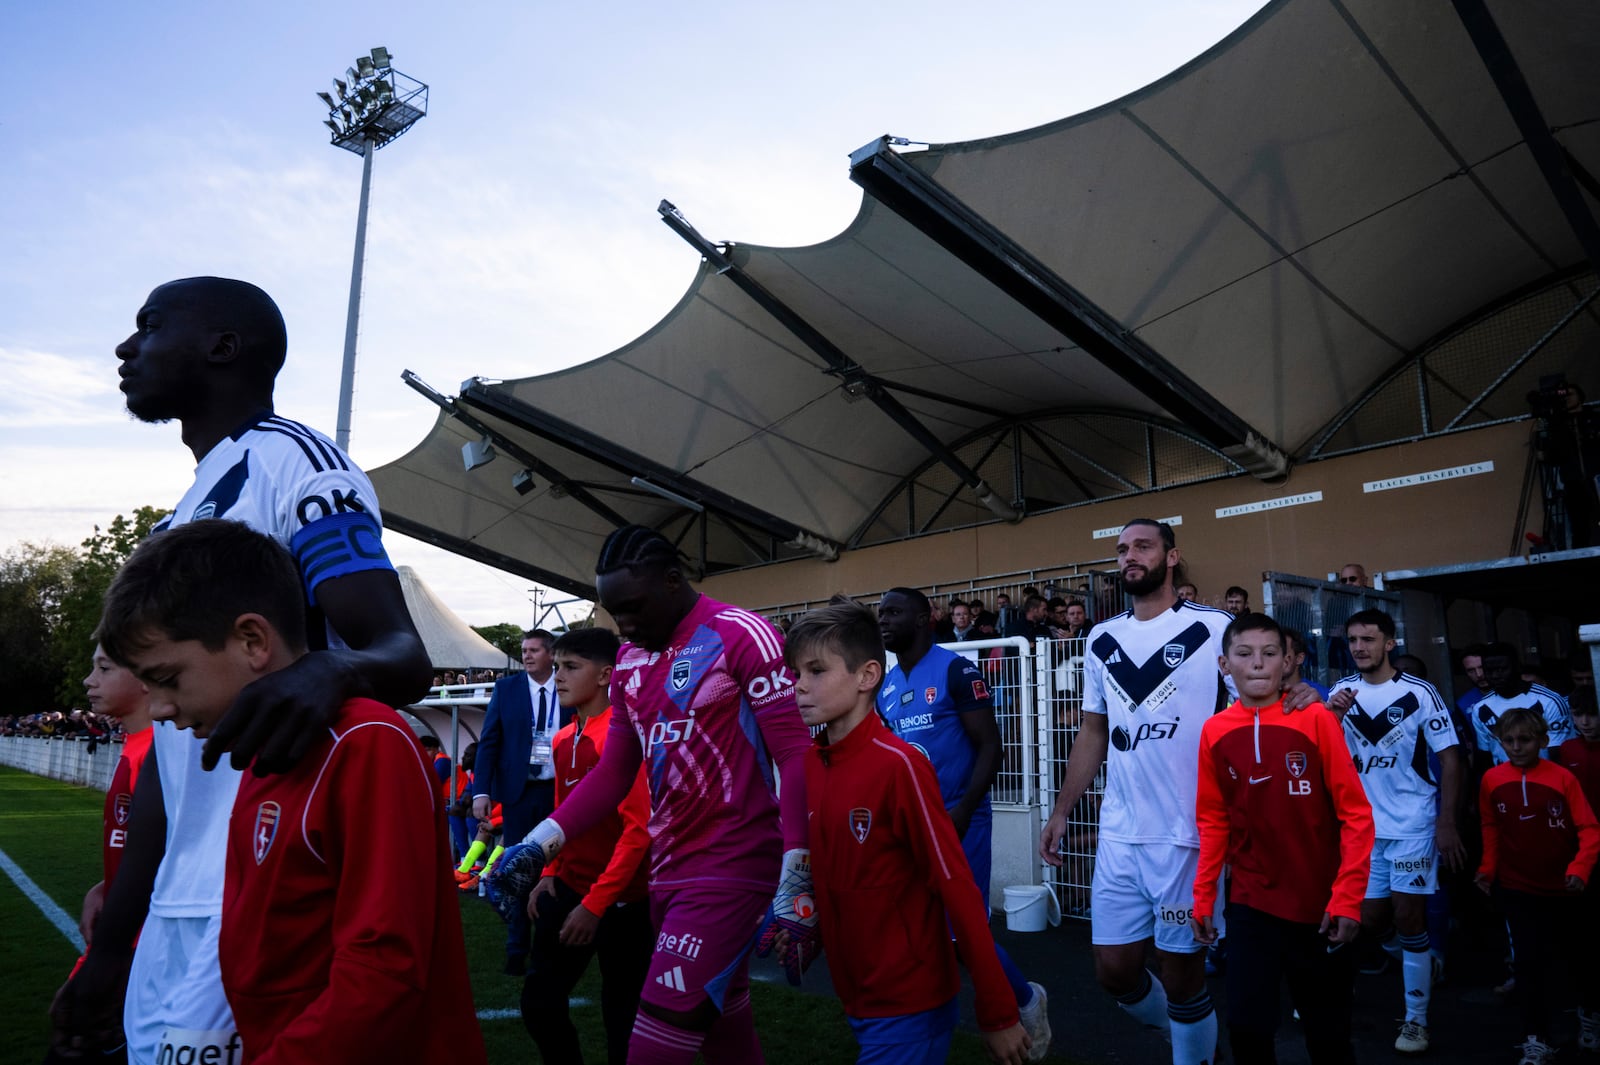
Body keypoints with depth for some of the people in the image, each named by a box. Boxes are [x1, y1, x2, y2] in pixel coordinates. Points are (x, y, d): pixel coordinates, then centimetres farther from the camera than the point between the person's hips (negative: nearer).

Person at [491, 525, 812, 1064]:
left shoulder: (741, 637, -12)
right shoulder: (629, 661, 11)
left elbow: (796, 758, -14)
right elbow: (615, 771, 14)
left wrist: (795, 883, -19)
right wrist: (540, 843, 2)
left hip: (731, 868, -7)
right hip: (667, 869, 7)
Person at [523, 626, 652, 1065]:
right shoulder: (563, 739, 8)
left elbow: (639, 827, -20)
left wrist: (596, 903, -19)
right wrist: (550, 874, 7)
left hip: (619, 901, -7)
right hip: (567, 889, 7)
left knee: (623, 1017, 6)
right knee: (539, 1002, 8)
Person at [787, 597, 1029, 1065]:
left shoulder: (898, 764, -20)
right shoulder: (807, 763, -1)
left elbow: (958, 890, -18)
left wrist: (997, 1013, -15)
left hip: (911, 1002, -6)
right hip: (855, 996, 7)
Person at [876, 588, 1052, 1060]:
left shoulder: (956, 671, -11)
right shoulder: (886, 686, 9)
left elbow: (990, 747, -12)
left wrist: (961, 812, -20)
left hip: (958, 822, -6)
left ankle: (1026, 999, 25)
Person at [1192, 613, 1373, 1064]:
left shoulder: (1317, 720, -9)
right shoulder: (1214, 731, -4)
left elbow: (1355, 814, -8)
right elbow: (1213, 821, 4)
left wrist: (1347, 898, -12)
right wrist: (1203, 898, 2)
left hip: (1320, 906, -1)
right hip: (1251, 904, 1)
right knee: (1245, 1027, -2)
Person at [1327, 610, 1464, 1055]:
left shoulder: (1419, 693, -9)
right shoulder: (1342, 691, 2)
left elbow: (1449, 758, -7)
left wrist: (1447, 823, -12)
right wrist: (1334, 717, -16)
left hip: (1412, 824, -3)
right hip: (1363, 825, 4)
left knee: (1408, 917, -2)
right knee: (1369, 919, 7)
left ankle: (1416, 1020, 11)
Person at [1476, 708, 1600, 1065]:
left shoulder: (1562, 777, -14)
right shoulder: (1492, 780, -8)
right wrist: (1487, 868, 2)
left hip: (1564, 888, 0)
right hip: (1517, 887, 0)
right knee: (1531, 961, 0)